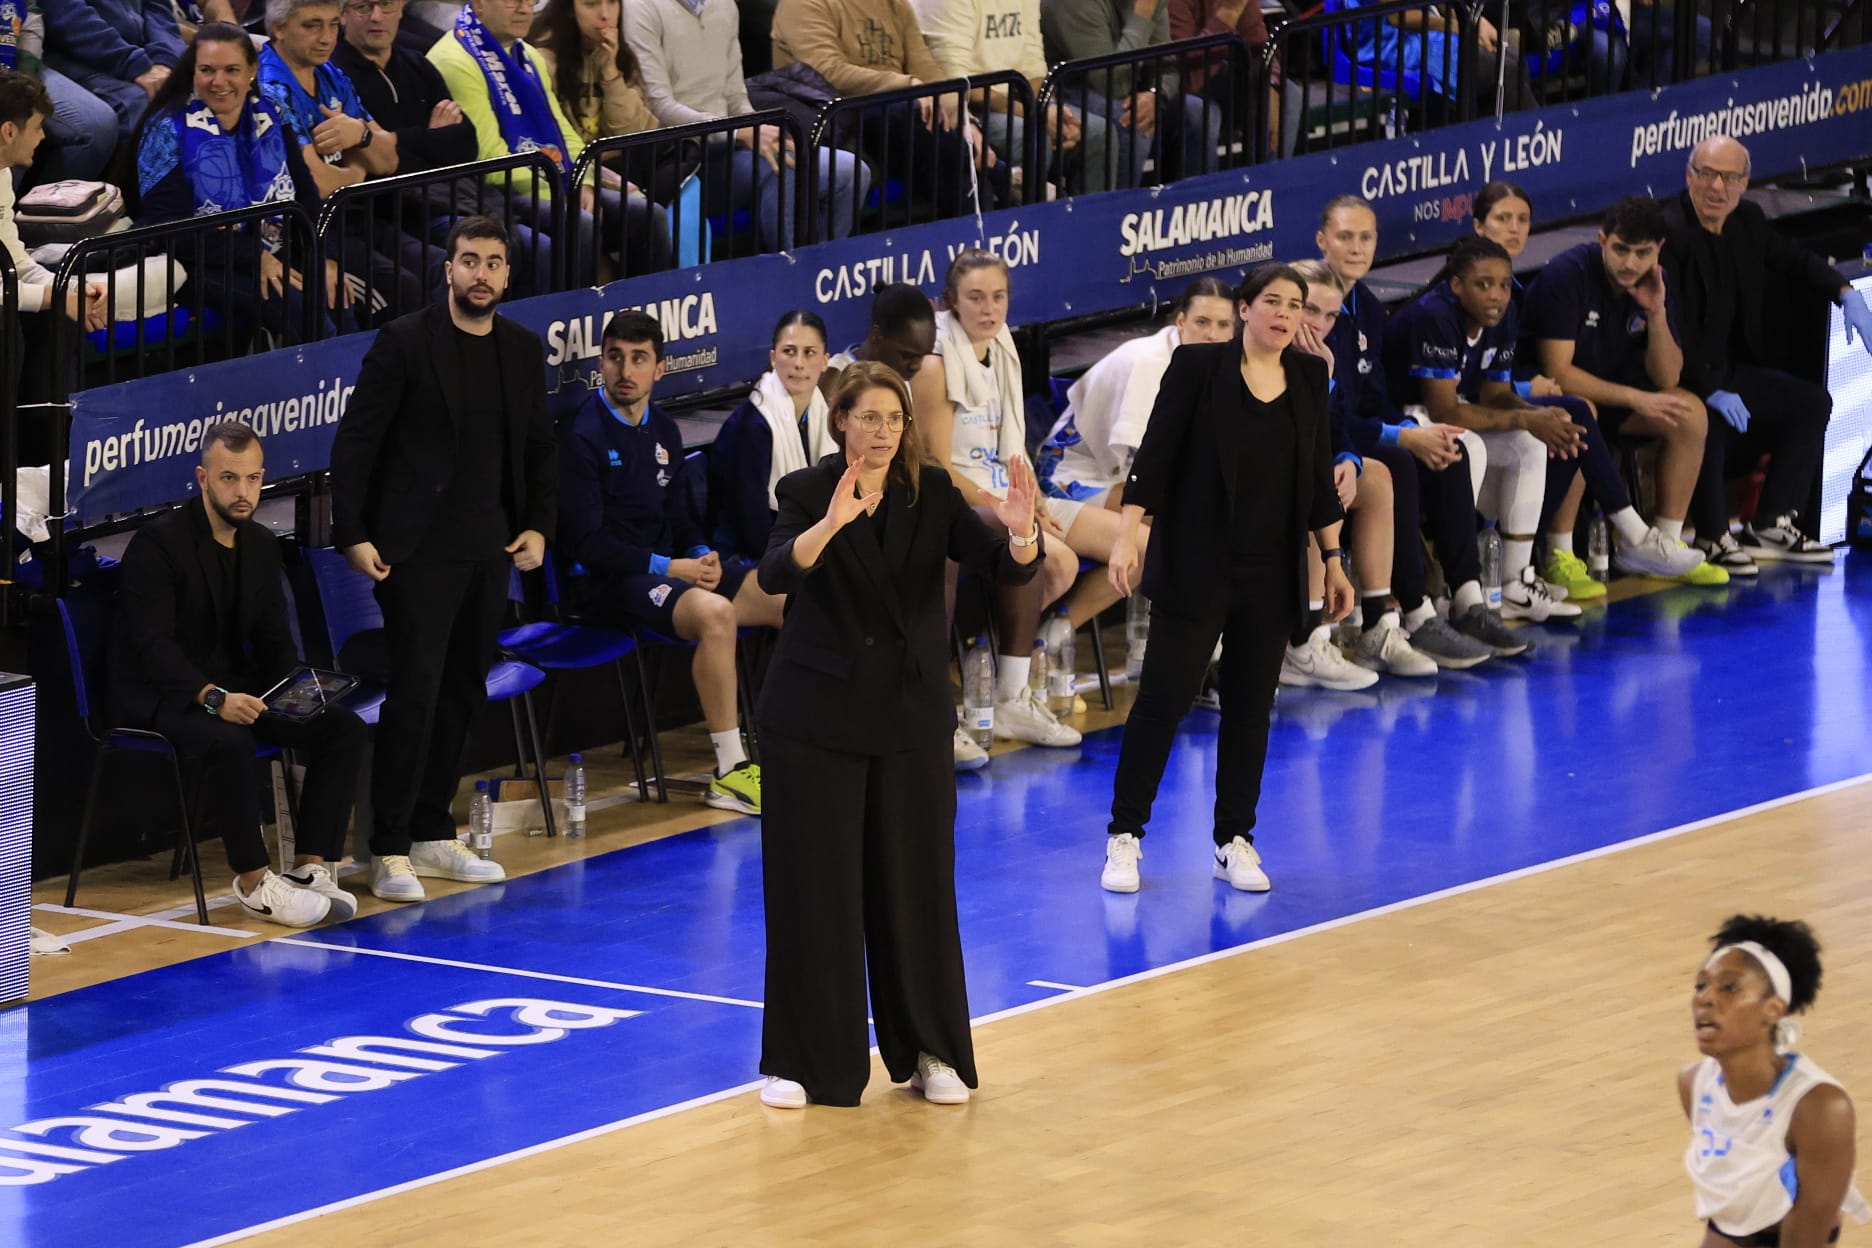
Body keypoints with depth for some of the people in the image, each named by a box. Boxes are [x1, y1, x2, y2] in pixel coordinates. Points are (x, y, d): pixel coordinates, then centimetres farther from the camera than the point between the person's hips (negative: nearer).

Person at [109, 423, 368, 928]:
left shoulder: (262, 546, 8)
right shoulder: (157, 543, -14)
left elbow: (274, 640, 11)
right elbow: (154, 645, -22)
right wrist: (213, 697, -37)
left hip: (234, 688, 7)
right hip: (160, 696, -7)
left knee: (344, 728, -11)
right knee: (228, 740, -39)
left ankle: (311, 868, -10)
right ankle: (255, 882, -25)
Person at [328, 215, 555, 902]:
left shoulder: (523, 350, 10)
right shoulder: (405, 342, -7)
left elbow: (537, 448, 18)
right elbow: (355, 440, -7)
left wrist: (537, 525, 5)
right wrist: (353, 535, -13)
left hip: (490, 549, 6)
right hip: (419, 550, -6)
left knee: (463, 693, 11)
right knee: (415, 692, -9)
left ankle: (433, 834, 21)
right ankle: (389, 851, -5)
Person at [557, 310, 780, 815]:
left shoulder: (664, 431, 14)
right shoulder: (582, 435, -11)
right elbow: (587, 542, -15)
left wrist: (703, 555, -3)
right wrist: (670, 569, -18)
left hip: (672, 569, 8)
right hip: (605, 582, -8)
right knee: (714, 613, -35)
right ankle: (729, 771, -28)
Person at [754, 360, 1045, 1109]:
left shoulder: (931, 493, 0)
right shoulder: (808, 492, -7)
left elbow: (1007, 568, -9)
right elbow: (777, 574, -25)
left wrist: (1020, 531, -32)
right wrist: (832, 523, -43)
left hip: (909, 715, 2)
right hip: (816, 716, -2)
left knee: (916, 882, 7)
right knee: (813, 886, 0)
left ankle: (931, 1052, 19)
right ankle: (803, 1061, 8)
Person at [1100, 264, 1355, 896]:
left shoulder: (1309, 377, 6)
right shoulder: (1197, 366, -7)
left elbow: (1319, 478, 12)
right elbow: (1155, 457, -9)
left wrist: (1334, 560, 11)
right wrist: (1127, 537, -16)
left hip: (1272, 576, 4)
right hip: (1195, 568, -4)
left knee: (1251, 706, 7)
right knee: (1163, 698, -4)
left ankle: (1235, 840, 17)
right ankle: (1124, 836, 6)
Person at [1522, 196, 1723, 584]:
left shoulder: (1651, 284, -2)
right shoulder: (1567, 275, -23)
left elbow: (1666, 379, -4)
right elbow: (1558, 371, -27)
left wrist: (1656, 314, -19)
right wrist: (1634, 399, -27)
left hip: (1606, 386, 7)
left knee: (1690, 414, -10)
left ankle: (1664, 544, -4)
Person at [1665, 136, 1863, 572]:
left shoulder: (1748, 221, 6)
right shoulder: (1668, 231, -21)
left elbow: (1794, 261, 23)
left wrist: (1847, 293, 5)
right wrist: (1712, 391, -31)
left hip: (1727, 368, 9)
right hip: (1681, 379, -9)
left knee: (1812, 402, 7)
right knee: (1709, 420, -36)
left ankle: (1771, 525, 9)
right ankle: (1712, 538, -18)